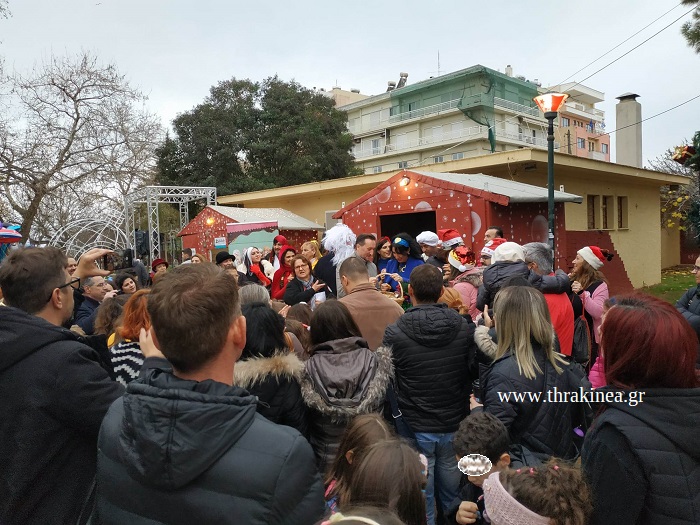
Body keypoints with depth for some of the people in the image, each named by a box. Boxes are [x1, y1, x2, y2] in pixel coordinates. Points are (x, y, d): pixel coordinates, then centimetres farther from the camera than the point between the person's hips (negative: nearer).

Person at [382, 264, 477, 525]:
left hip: (414, 430, -3)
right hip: (455, 427, 3)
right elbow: (475, 373, 1)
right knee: (454, 500, 20)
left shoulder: (394, 333, -16)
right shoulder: (465, 328, -8)